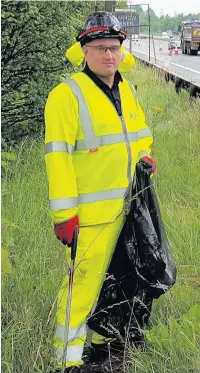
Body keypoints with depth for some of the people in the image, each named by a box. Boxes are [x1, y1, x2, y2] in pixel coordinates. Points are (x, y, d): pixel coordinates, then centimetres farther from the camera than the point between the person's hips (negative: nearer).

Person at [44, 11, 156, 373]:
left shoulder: (127, 90, 10)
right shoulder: (67, 95, -14)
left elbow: (140, 133, 26)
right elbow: (57, 156, -17)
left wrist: (144, 155, 5)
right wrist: (64, 213, -20)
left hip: (125, 206, 8)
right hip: (90, 212, -7)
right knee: (84, 280, -5)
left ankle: (101, 335, 35)